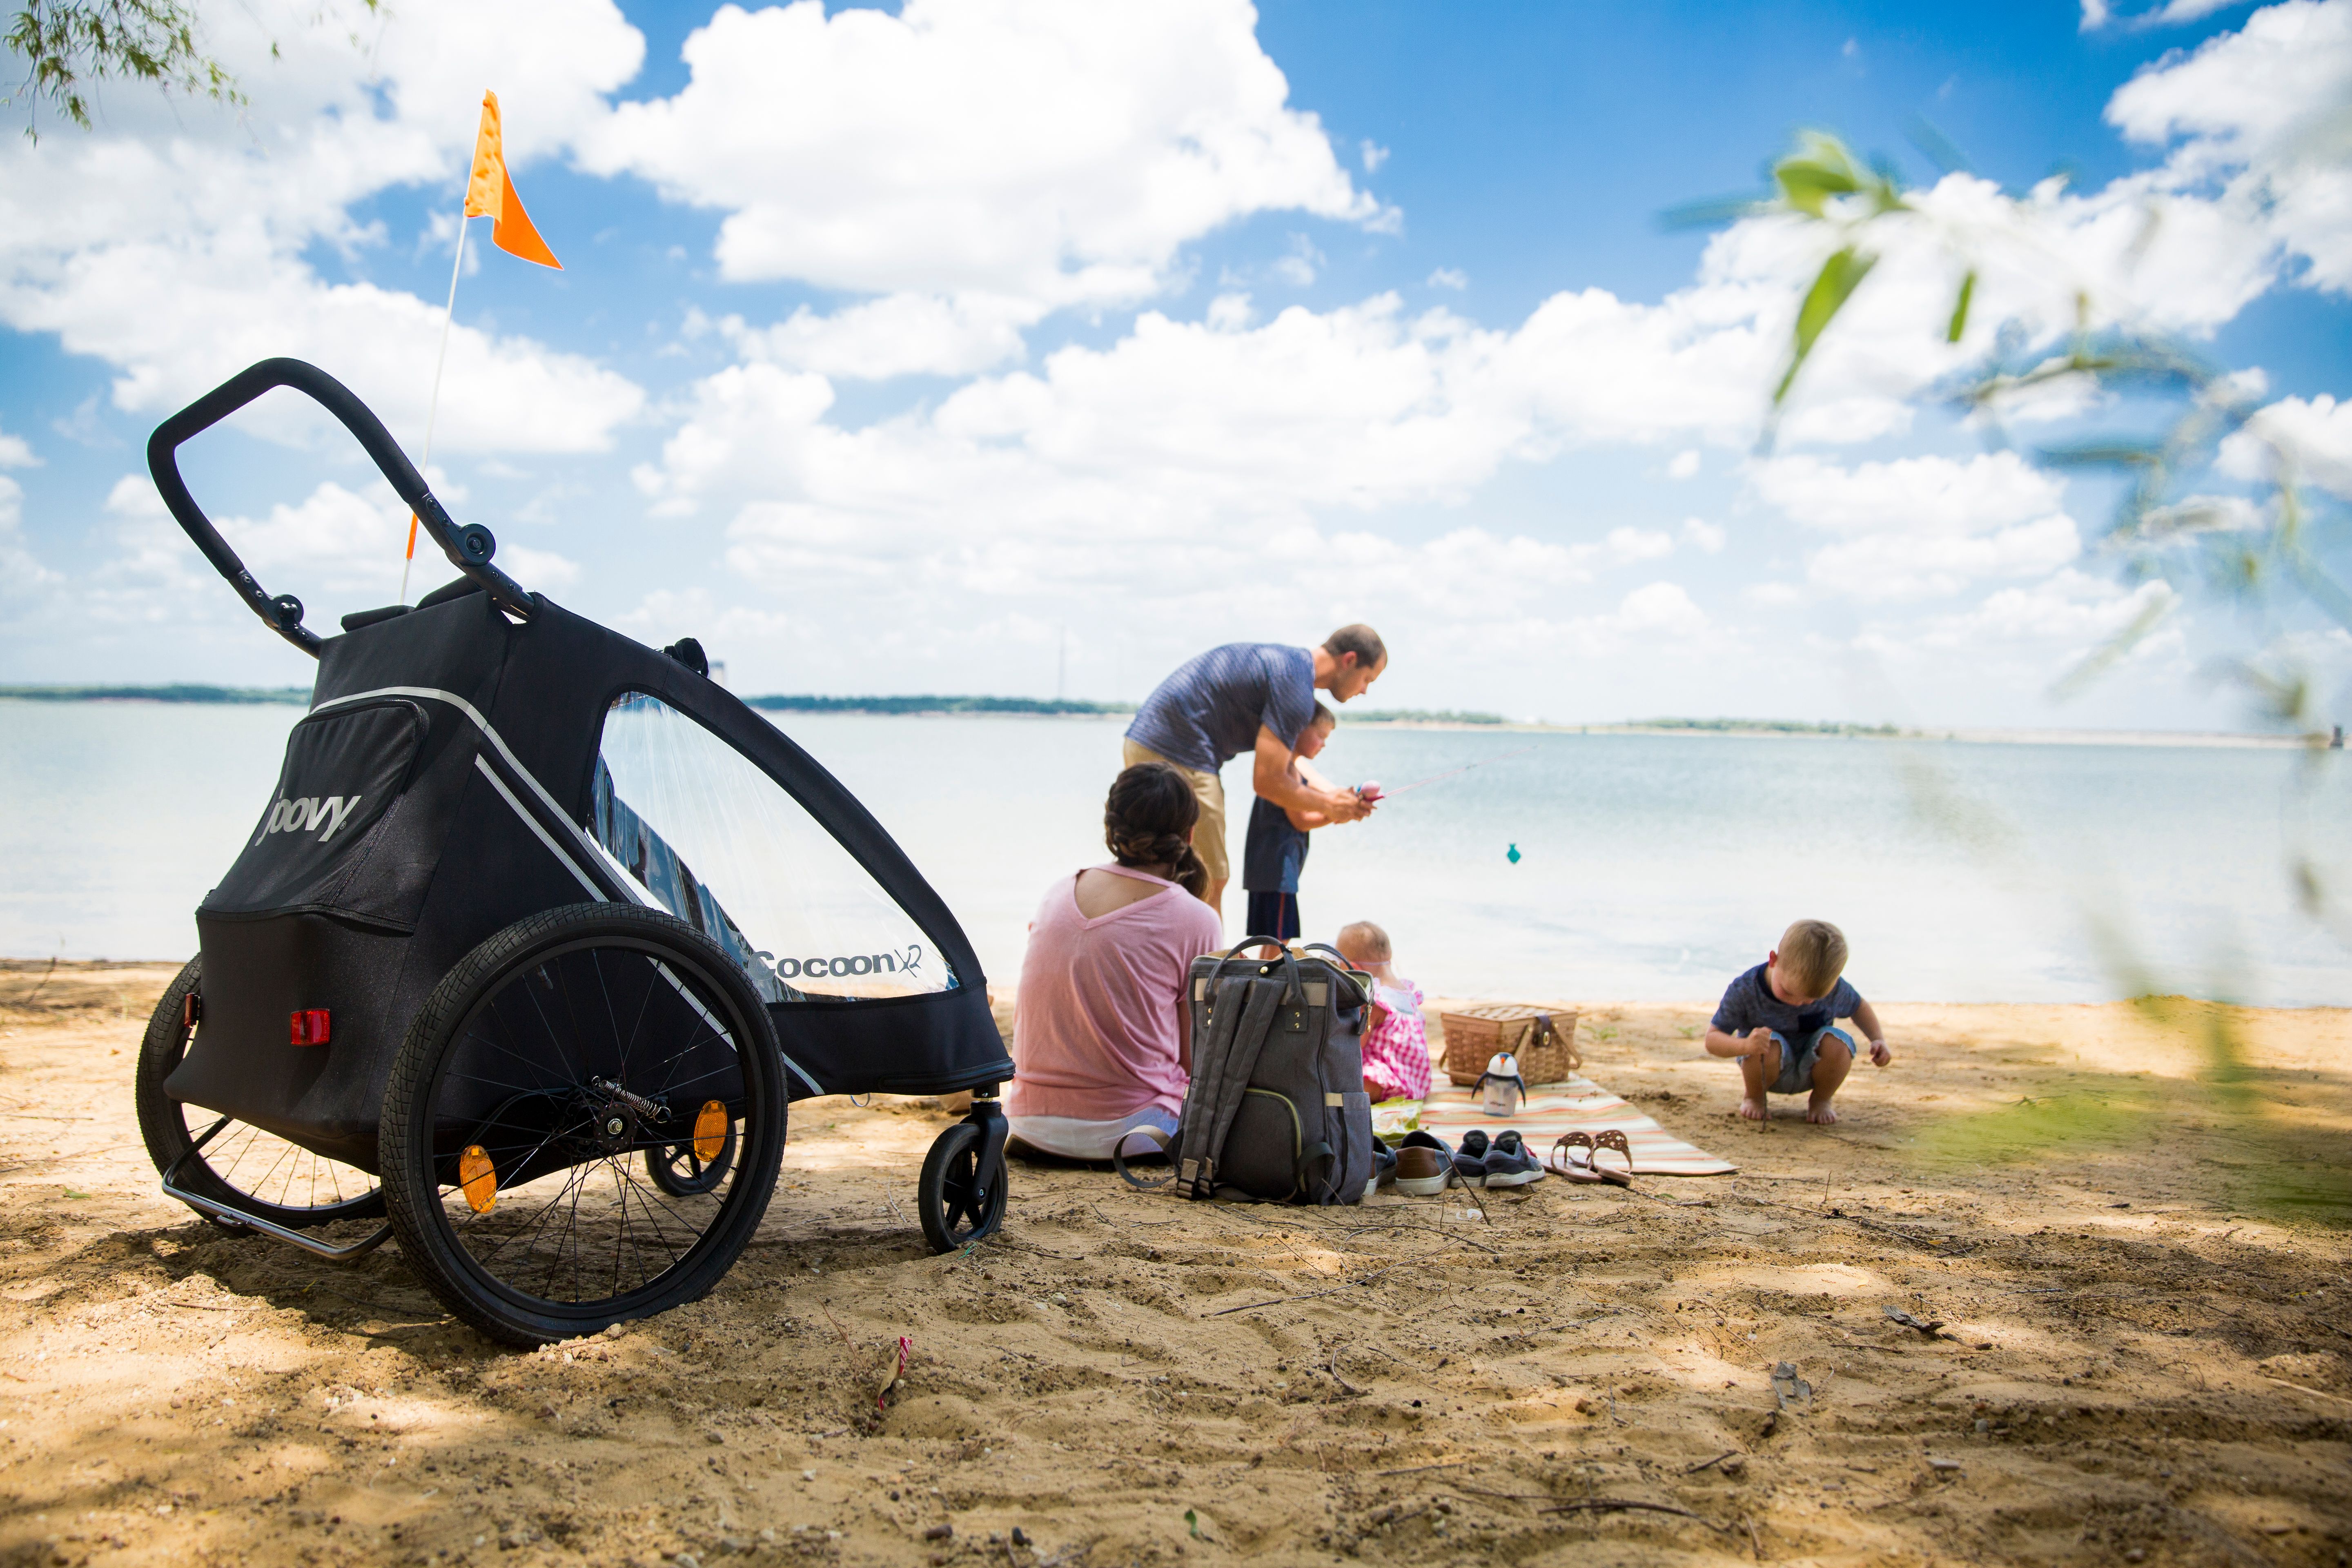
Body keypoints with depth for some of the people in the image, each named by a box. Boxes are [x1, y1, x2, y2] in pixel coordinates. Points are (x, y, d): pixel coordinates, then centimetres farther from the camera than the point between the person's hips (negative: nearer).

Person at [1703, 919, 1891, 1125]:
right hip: (1767, 1069, -2)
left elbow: (1858, 1007, 6)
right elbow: (1712, 1040, -24)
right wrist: (1745, 1046, -45)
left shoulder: (1834, 988, -18)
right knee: (1770, 1046, -36)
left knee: (1838, 1042, -30)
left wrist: (1879, 1040, -11)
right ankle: (1755, 1098, -2)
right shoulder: (1744, 991, -25)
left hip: (1810, 1069, 2)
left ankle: (1821, 1100, 2)